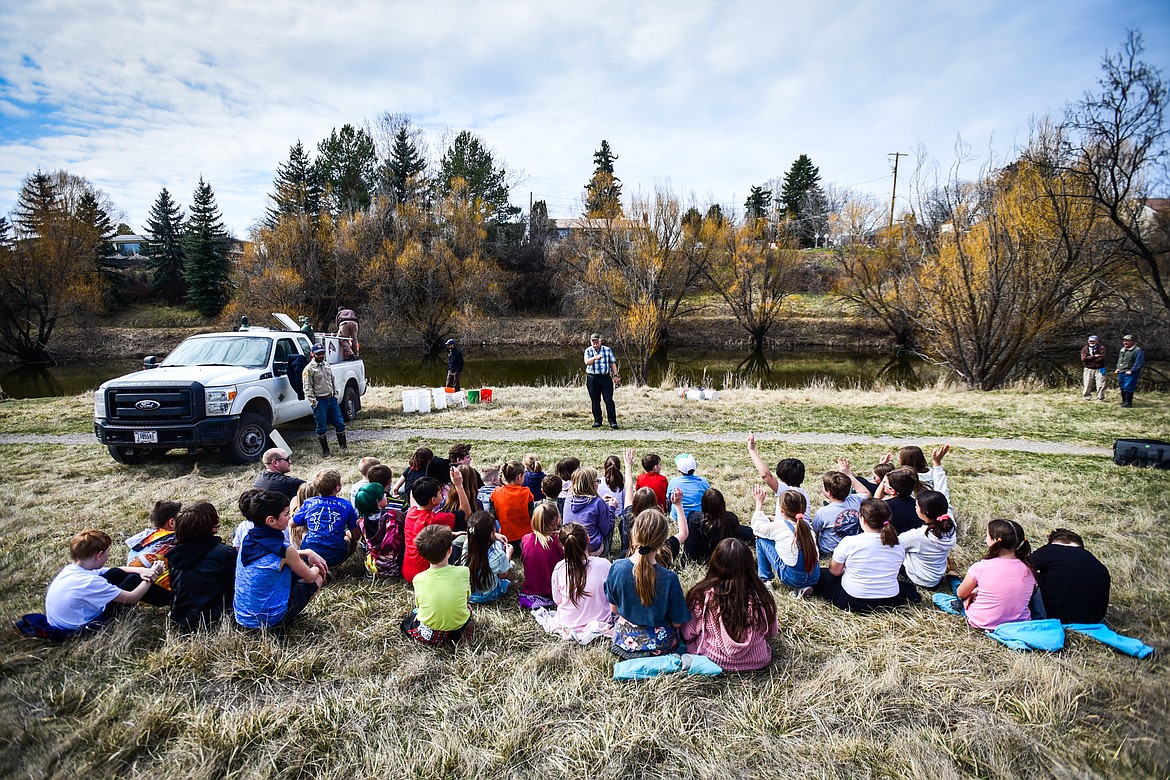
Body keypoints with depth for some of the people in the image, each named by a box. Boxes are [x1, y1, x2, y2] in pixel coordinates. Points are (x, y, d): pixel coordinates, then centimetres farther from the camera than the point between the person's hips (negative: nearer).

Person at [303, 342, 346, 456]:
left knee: (340, 423, 6)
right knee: (322, 428, 1)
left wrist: (335, 394, 13)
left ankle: (343, 446, 18)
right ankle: (325, 450, 12)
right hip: (320, 401, -6)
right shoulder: (309, 369, -7)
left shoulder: (327, 366, 14)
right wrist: (313, 402, -15)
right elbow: (307, 388, -10)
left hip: (331, 399, 6)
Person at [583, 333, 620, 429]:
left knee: (609, 400, -5)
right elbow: (587, 362, -15)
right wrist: (595, 358, -34)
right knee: (595, 401, 5)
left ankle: (613, 421, -3)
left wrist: (615, 375, 3)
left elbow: (612, 363, 10)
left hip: (606, 378, 0)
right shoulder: (588, 350, 3)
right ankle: (597, 421, 17)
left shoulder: (607, 350, 8)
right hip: (592, 378, 0)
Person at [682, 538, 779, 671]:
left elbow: (687, 634, -8)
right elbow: (771, 633, 1)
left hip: (716, 661, -2)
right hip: (758, 662, 3)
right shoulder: (759, 597, -17)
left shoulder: (702, 596, -21)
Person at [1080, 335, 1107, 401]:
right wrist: (1094, 356, -13)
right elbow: (1083, 358, -10)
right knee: (1087, 385, 3)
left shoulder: (1101, 348, 0)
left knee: (1100, 385, -2)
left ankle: (1100, 398, 6)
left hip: (1099, 369, -1)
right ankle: (1087, 398, 12)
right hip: (1088, 369, 1)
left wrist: (1089, 358, -9)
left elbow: (1101, 358, -14)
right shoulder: (1085, 349, 4)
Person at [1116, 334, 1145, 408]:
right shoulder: (1122, 350, 15)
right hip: (1121, 373, 8)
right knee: (1122, 388, 15)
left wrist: (1131, 371, -19)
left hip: (1130, 374, -8)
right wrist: (1118, 368, 15)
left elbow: (1139, 363, -15)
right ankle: (1124, 401, 27)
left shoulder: (1138, 351, -10)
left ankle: (1128, 403, -3)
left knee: (1128, 388, -8)